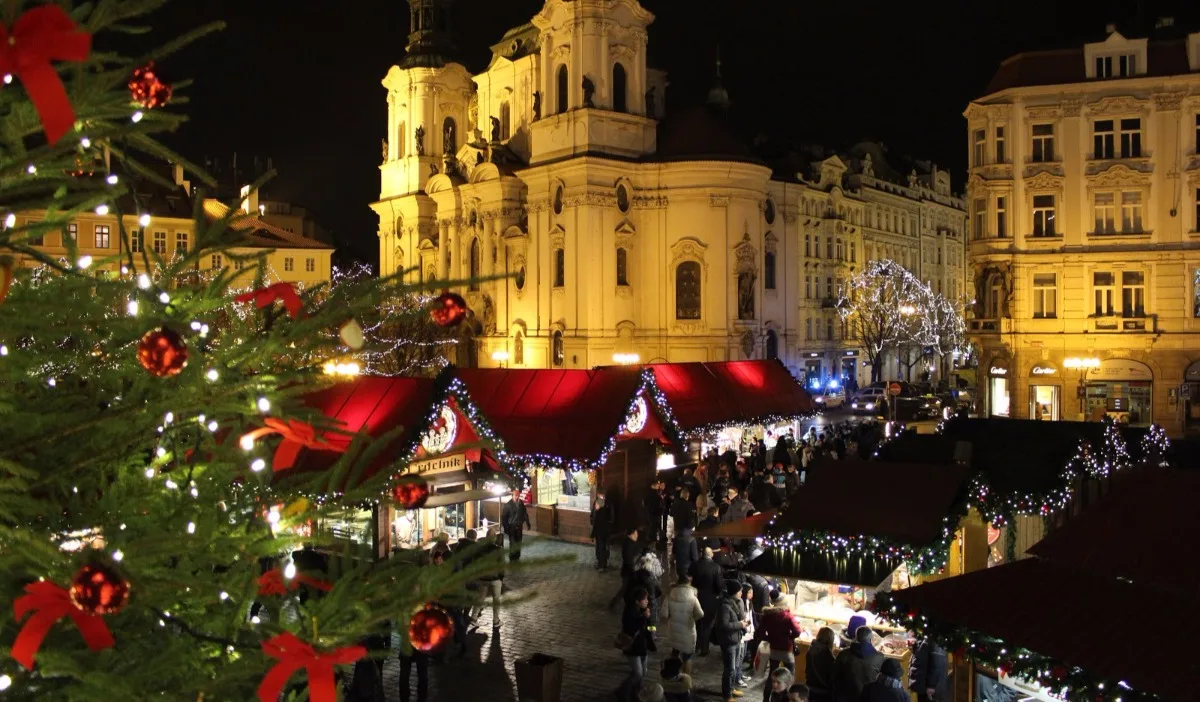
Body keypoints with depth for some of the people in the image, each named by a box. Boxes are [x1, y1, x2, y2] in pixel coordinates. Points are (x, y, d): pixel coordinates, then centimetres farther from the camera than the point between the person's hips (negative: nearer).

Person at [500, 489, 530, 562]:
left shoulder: (521, 503, 1)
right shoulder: (508, 505, -14)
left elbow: (525, 514, 10)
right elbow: (504, 516, -11)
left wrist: (528, 523, 7)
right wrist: (505, 527, -14)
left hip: (519, 526, 5)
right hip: (512, 526, -5)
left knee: (518, 542, 13)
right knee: (513, 542, -2)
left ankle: (517, 556, 26)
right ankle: (512, 557, 10)